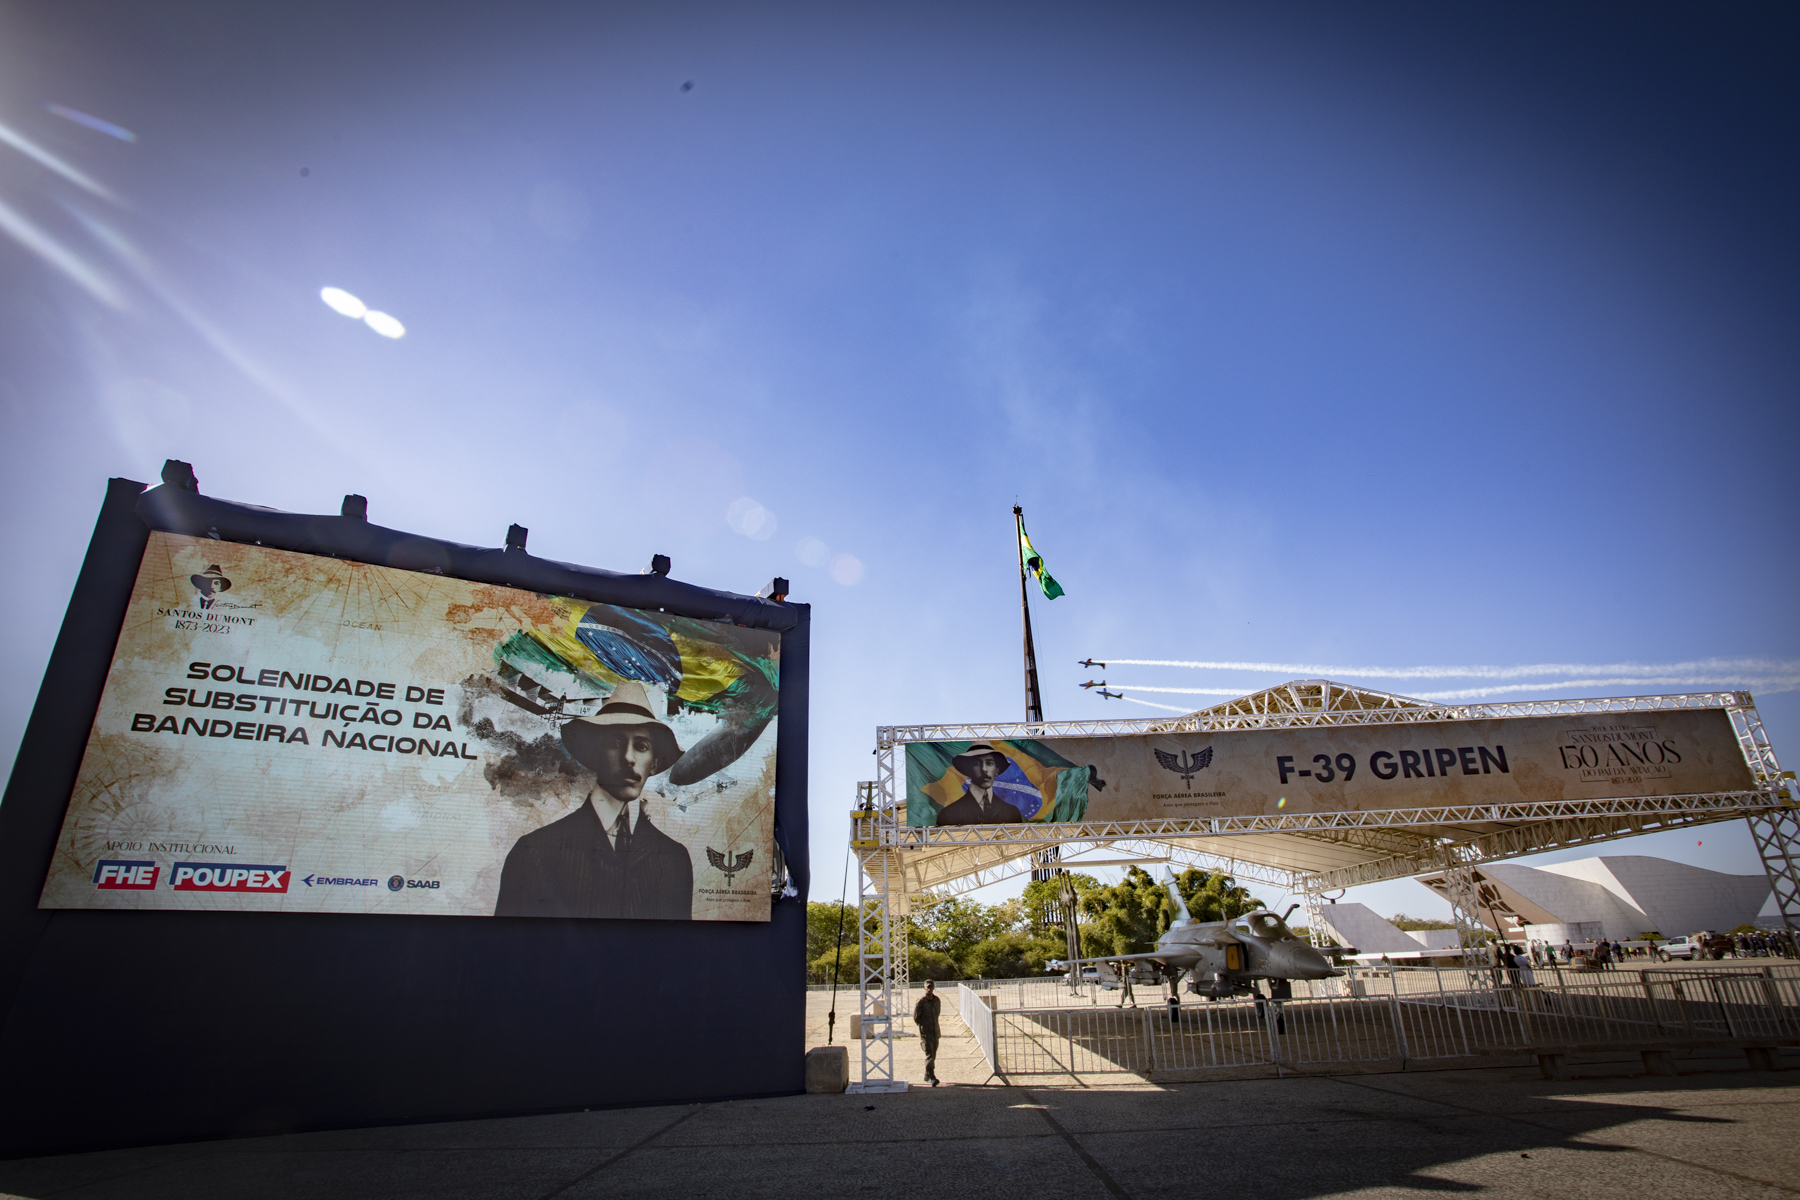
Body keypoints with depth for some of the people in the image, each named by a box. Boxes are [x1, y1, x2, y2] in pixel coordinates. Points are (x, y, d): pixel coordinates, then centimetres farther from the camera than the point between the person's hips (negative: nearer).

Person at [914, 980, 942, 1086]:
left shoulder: (937, 1000, 6)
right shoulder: (921, 1001, -11)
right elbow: (915, 1016, -5)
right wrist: (922, 1025, 3)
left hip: (935, 1031, 6)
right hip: (925, 1032, -6)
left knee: (933, 1054, 13)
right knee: (929, 1053, -15)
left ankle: (927, 1075, 31)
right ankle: (932, 1078, -19)